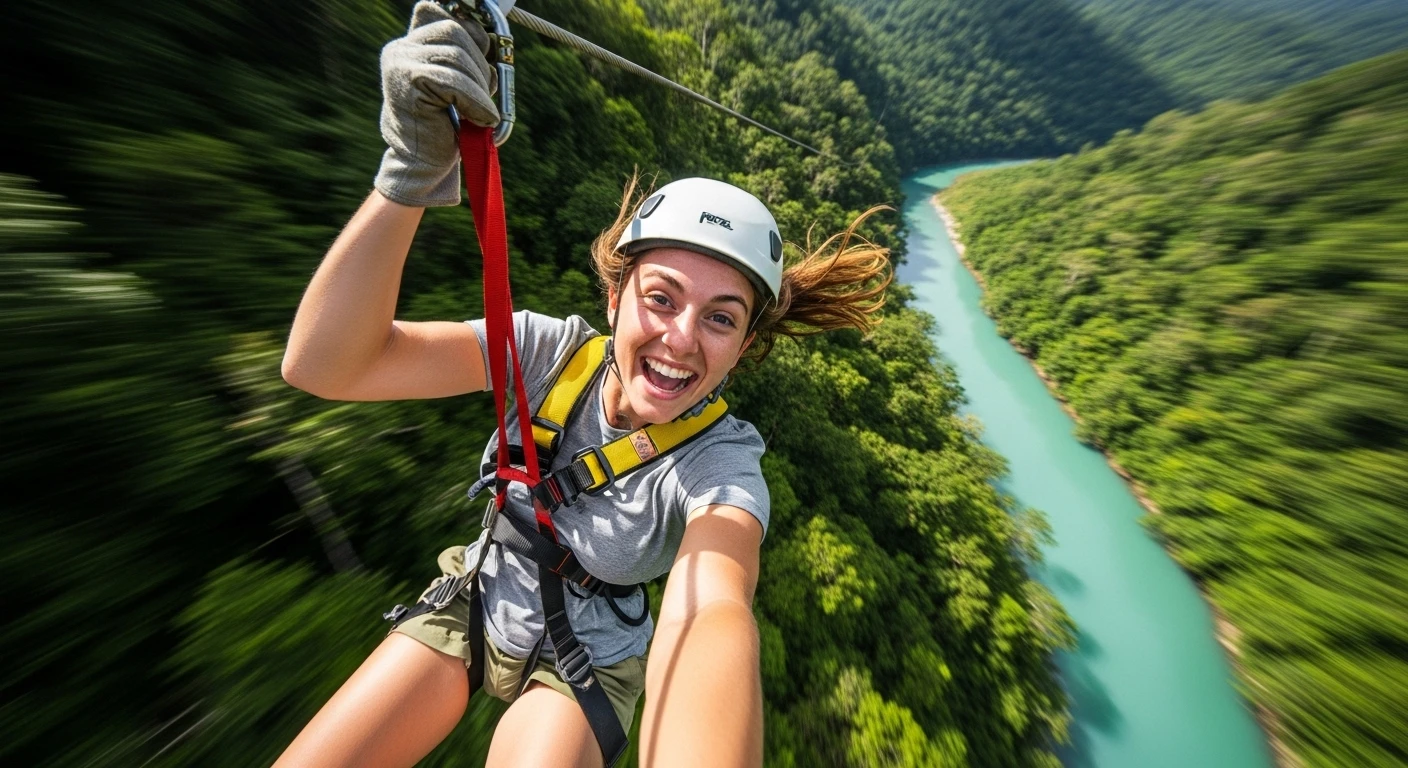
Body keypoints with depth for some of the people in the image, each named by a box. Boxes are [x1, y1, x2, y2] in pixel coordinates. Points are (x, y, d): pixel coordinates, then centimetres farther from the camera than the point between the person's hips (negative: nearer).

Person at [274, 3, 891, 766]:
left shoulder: (720, 463, -28)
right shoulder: (554, 349, -23)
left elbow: (711, 613, -42)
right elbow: (323, 365, -29)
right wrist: (413, 171, -43)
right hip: (472, 604, 2)